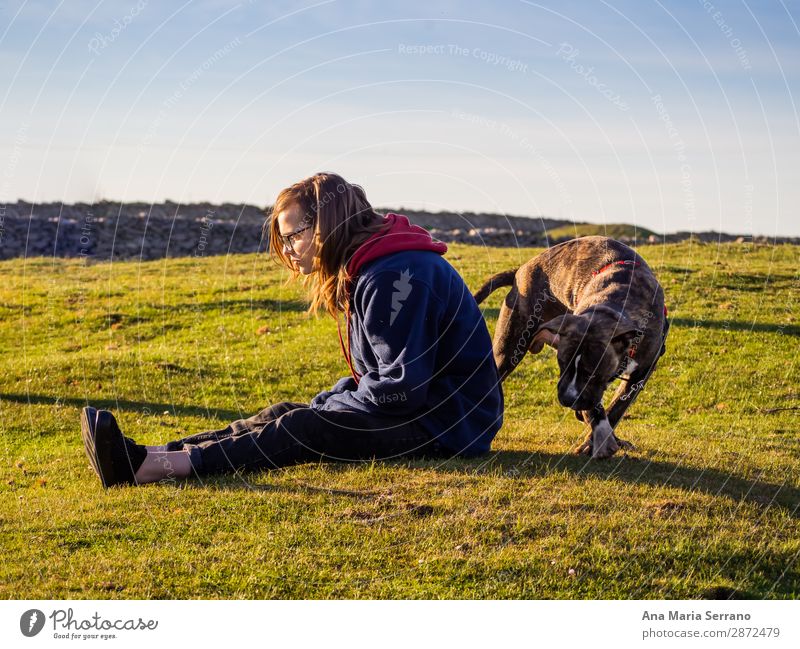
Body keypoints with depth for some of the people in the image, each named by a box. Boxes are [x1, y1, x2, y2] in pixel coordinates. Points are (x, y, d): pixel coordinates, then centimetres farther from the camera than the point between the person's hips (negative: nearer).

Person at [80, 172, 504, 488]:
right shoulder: (363, 273, 15)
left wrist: (326, 408, -10)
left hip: (446, 424, -10)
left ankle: (152, 467, -29)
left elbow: (401, 387, -24)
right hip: (423, 409, 10)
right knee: (285, 414, -1)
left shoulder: (393, 276, -20)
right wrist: (327, 402, 3)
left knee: (301, 429, -21)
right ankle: (149, 457, -11)